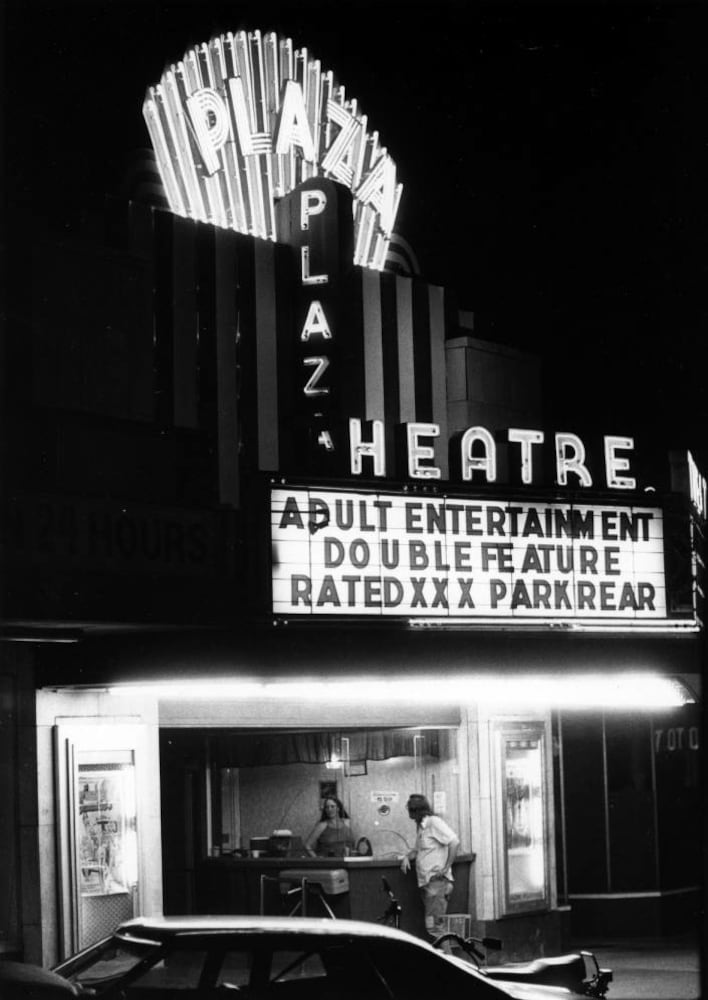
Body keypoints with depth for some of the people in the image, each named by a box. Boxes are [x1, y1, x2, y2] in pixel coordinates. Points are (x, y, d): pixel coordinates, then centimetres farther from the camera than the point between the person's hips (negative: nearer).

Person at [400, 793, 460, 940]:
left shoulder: (434, 822, -10)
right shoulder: (420, 826, 18)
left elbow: (454, 842, -19)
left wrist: (446, 867, -18)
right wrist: (407, 856, 8)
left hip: (437, 880, -10)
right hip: (425, 881, 10)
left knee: (434, 925, -14)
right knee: (432, 924, 9)